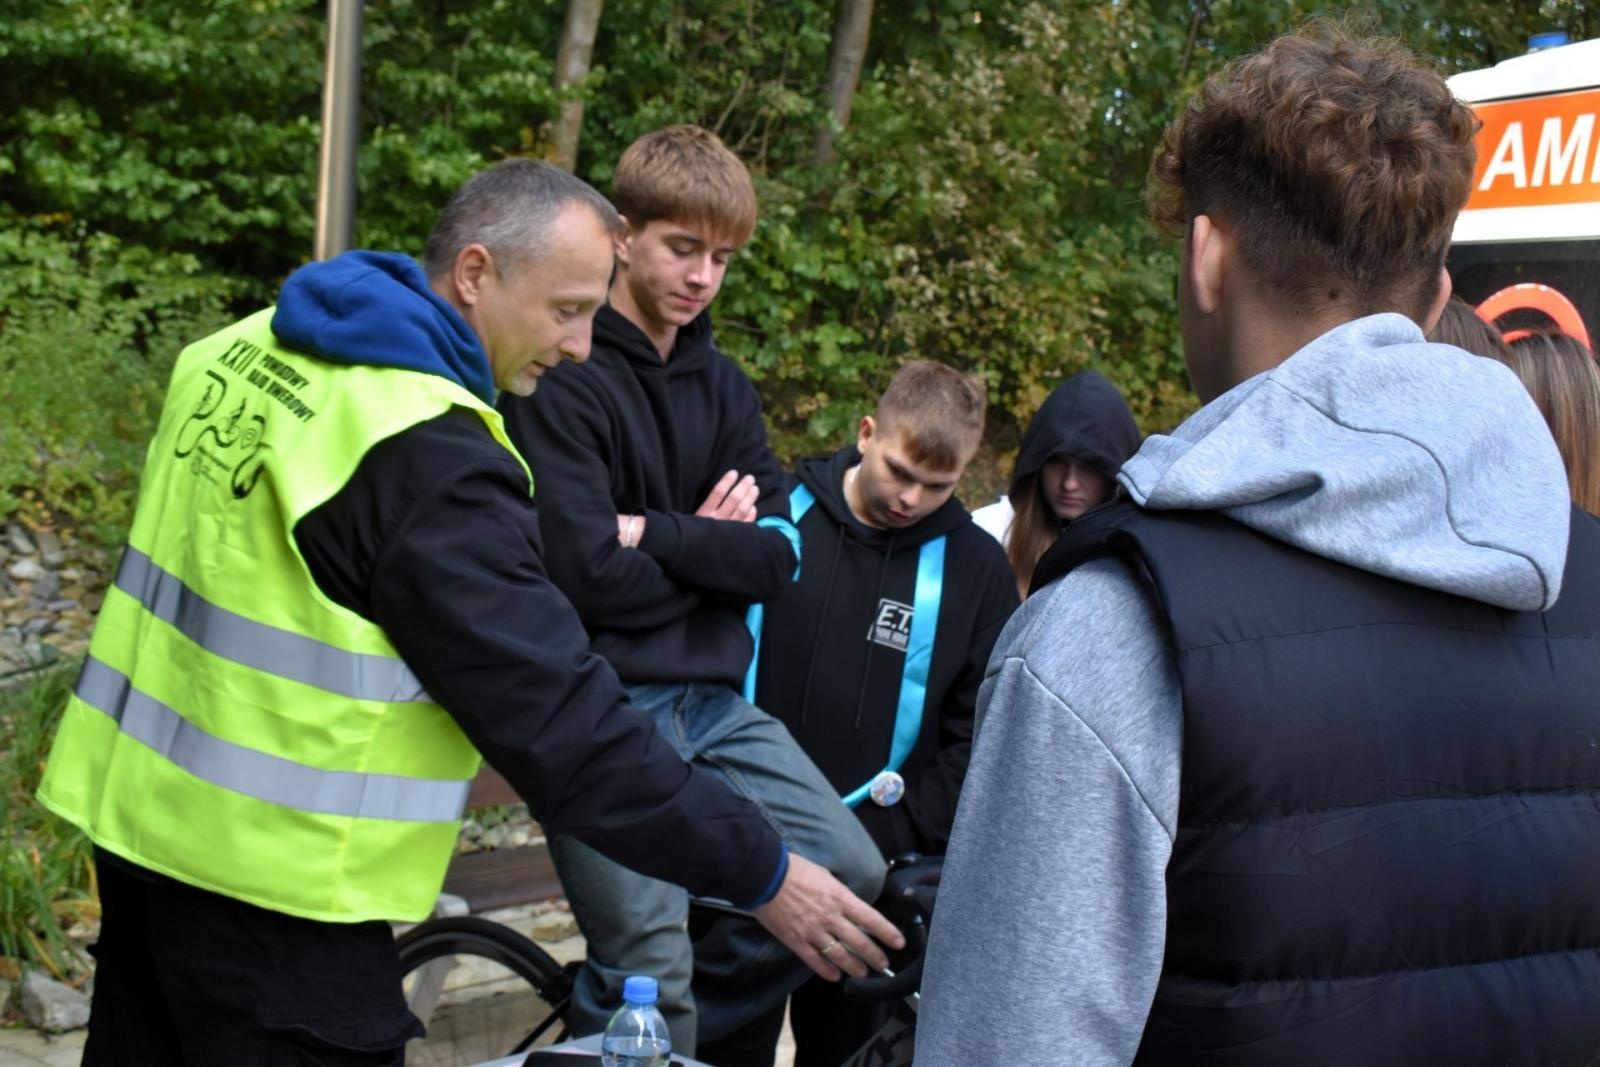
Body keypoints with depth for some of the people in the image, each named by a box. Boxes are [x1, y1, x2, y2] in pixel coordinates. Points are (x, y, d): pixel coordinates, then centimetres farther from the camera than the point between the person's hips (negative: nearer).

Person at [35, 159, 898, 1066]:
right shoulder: (428, 458, -24)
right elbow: (561, 722, -25)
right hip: (265, 886, -9)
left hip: (139, 812, 9)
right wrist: (762, 872, -17)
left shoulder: (249, 349, 3)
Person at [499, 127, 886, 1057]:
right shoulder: (564, 379, -9)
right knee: (651, 968, -8)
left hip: (714, 700, 6)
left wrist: (657, 535, -12)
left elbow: (780, 556, 1)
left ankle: (636, 1016, 13)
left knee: (853, 873, -2)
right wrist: (712, 551, -4)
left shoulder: (724, 386, 12)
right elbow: (589, 574, -18)